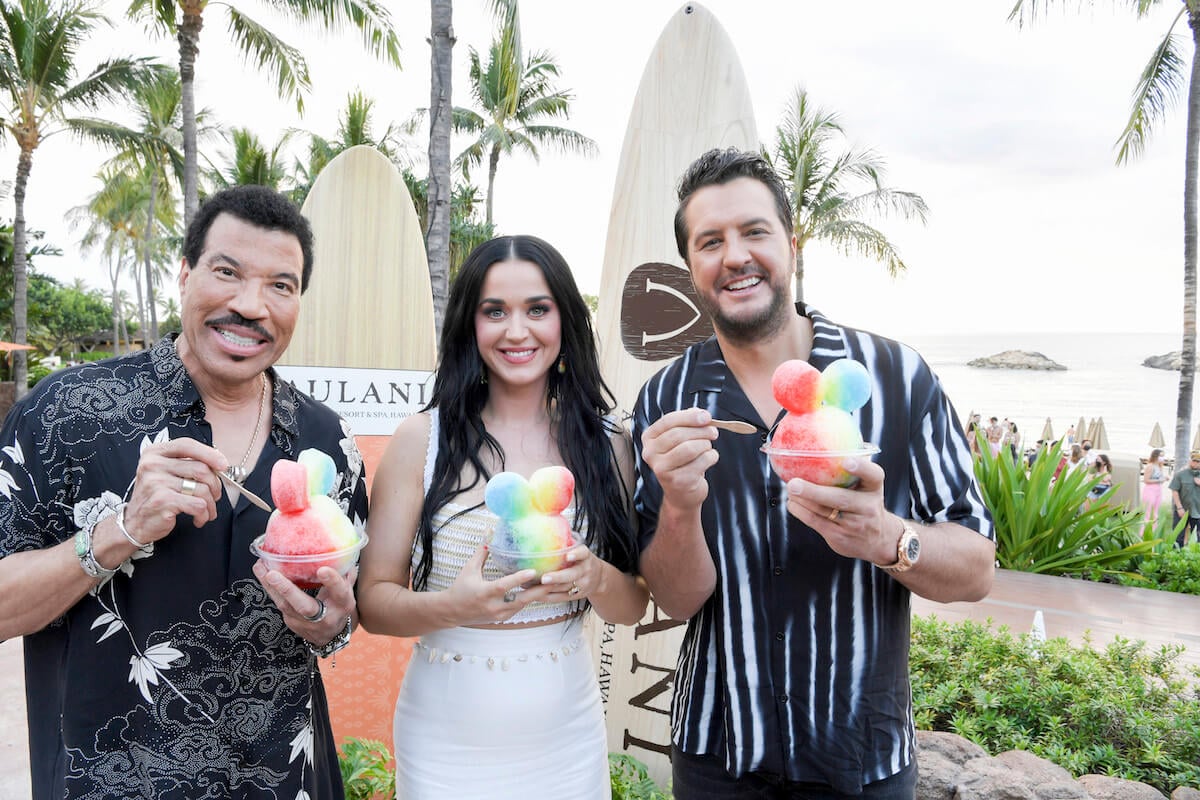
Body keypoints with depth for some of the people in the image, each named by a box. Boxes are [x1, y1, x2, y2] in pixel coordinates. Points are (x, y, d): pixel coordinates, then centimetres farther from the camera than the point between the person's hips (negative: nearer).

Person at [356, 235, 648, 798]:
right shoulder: (421, 439, -10)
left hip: (566, 736, 2)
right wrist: (455, 606, -26)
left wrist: (595, 577, -19)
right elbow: (373, 602, -7)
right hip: (445, 745, -2)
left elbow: (633, 606, 1)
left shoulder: (607, 442, -4)